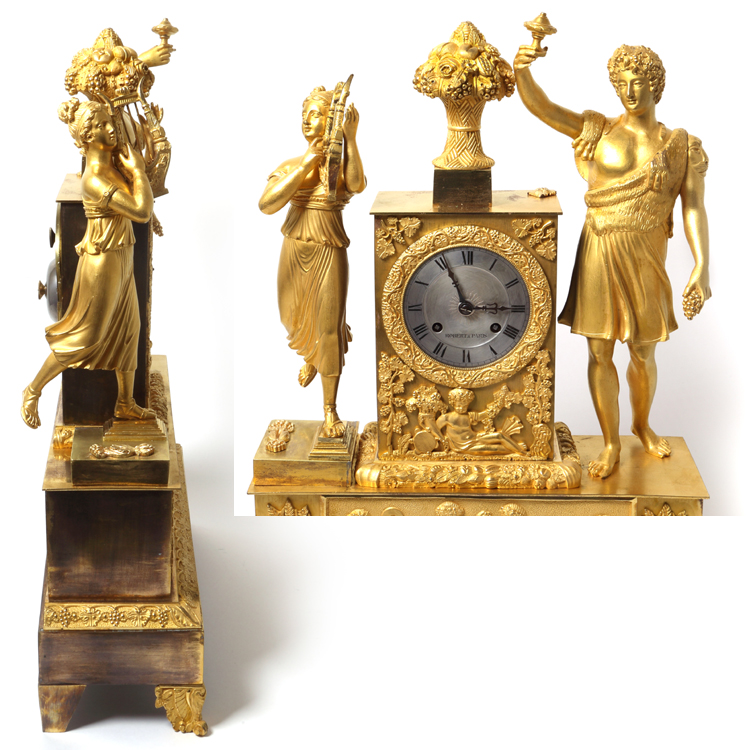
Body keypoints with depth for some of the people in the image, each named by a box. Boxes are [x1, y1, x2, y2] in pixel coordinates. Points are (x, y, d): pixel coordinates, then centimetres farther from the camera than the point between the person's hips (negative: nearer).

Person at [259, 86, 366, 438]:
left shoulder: (341, 164, -8)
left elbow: (357, 185, -31)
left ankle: (330, 410, 0)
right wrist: (304, 166, -21)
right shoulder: (290, 166, -1)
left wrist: (351, 138, -33)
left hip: (329, 252, -4)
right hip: (294, 249, 4)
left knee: (329, 328, -7)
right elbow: (267, 204, -17)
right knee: (297, 319, 21)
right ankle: (310, 358, 56)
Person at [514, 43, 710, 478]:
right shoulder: (597, 130, 2)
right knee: (600, 352, 3)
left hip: (647, 259, 0)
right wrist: (522, 69, -30)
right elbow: (539, 106, -10)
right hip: (600, 254, 0)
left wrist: (702, 266, -17)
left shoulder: (681, 147, 2)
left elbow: (694, 209, -5)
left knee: (644, 352, 12)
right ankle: (611, 445, 17)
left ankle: (643, 425, 40)